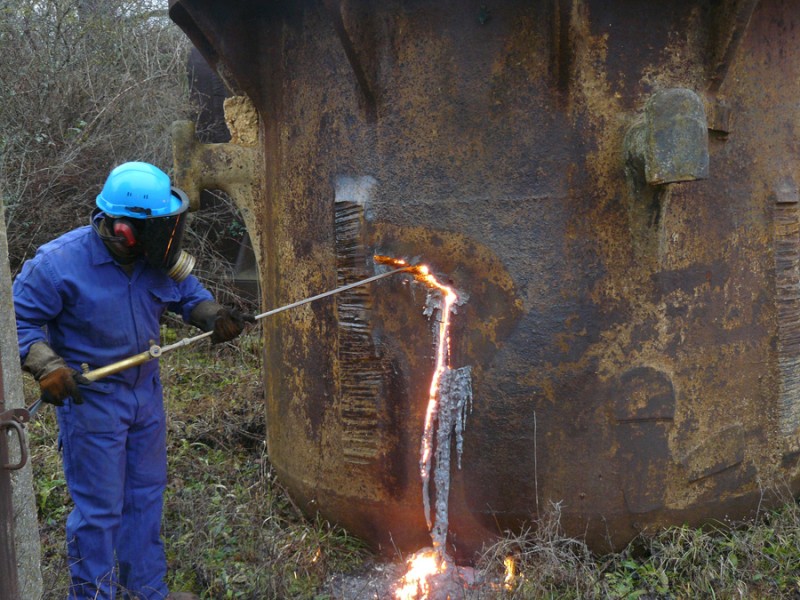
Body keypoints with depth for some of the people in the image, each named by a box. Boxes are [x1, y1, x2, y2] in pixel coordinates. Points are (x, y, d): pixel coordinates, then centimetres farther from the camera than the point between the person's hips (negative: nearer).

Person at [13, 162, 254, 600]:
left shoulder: (157, 257, -7)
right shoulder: (58, 263, -23)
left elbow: (187, 291, 9)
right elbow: (19, 320, -16)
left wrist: (213, 316, -10)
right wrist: (46, 366, -29)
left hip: (145, 390, 7)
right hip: (89, 398, -6)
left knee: (146, 494, 19)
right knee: (99, 508, 4)